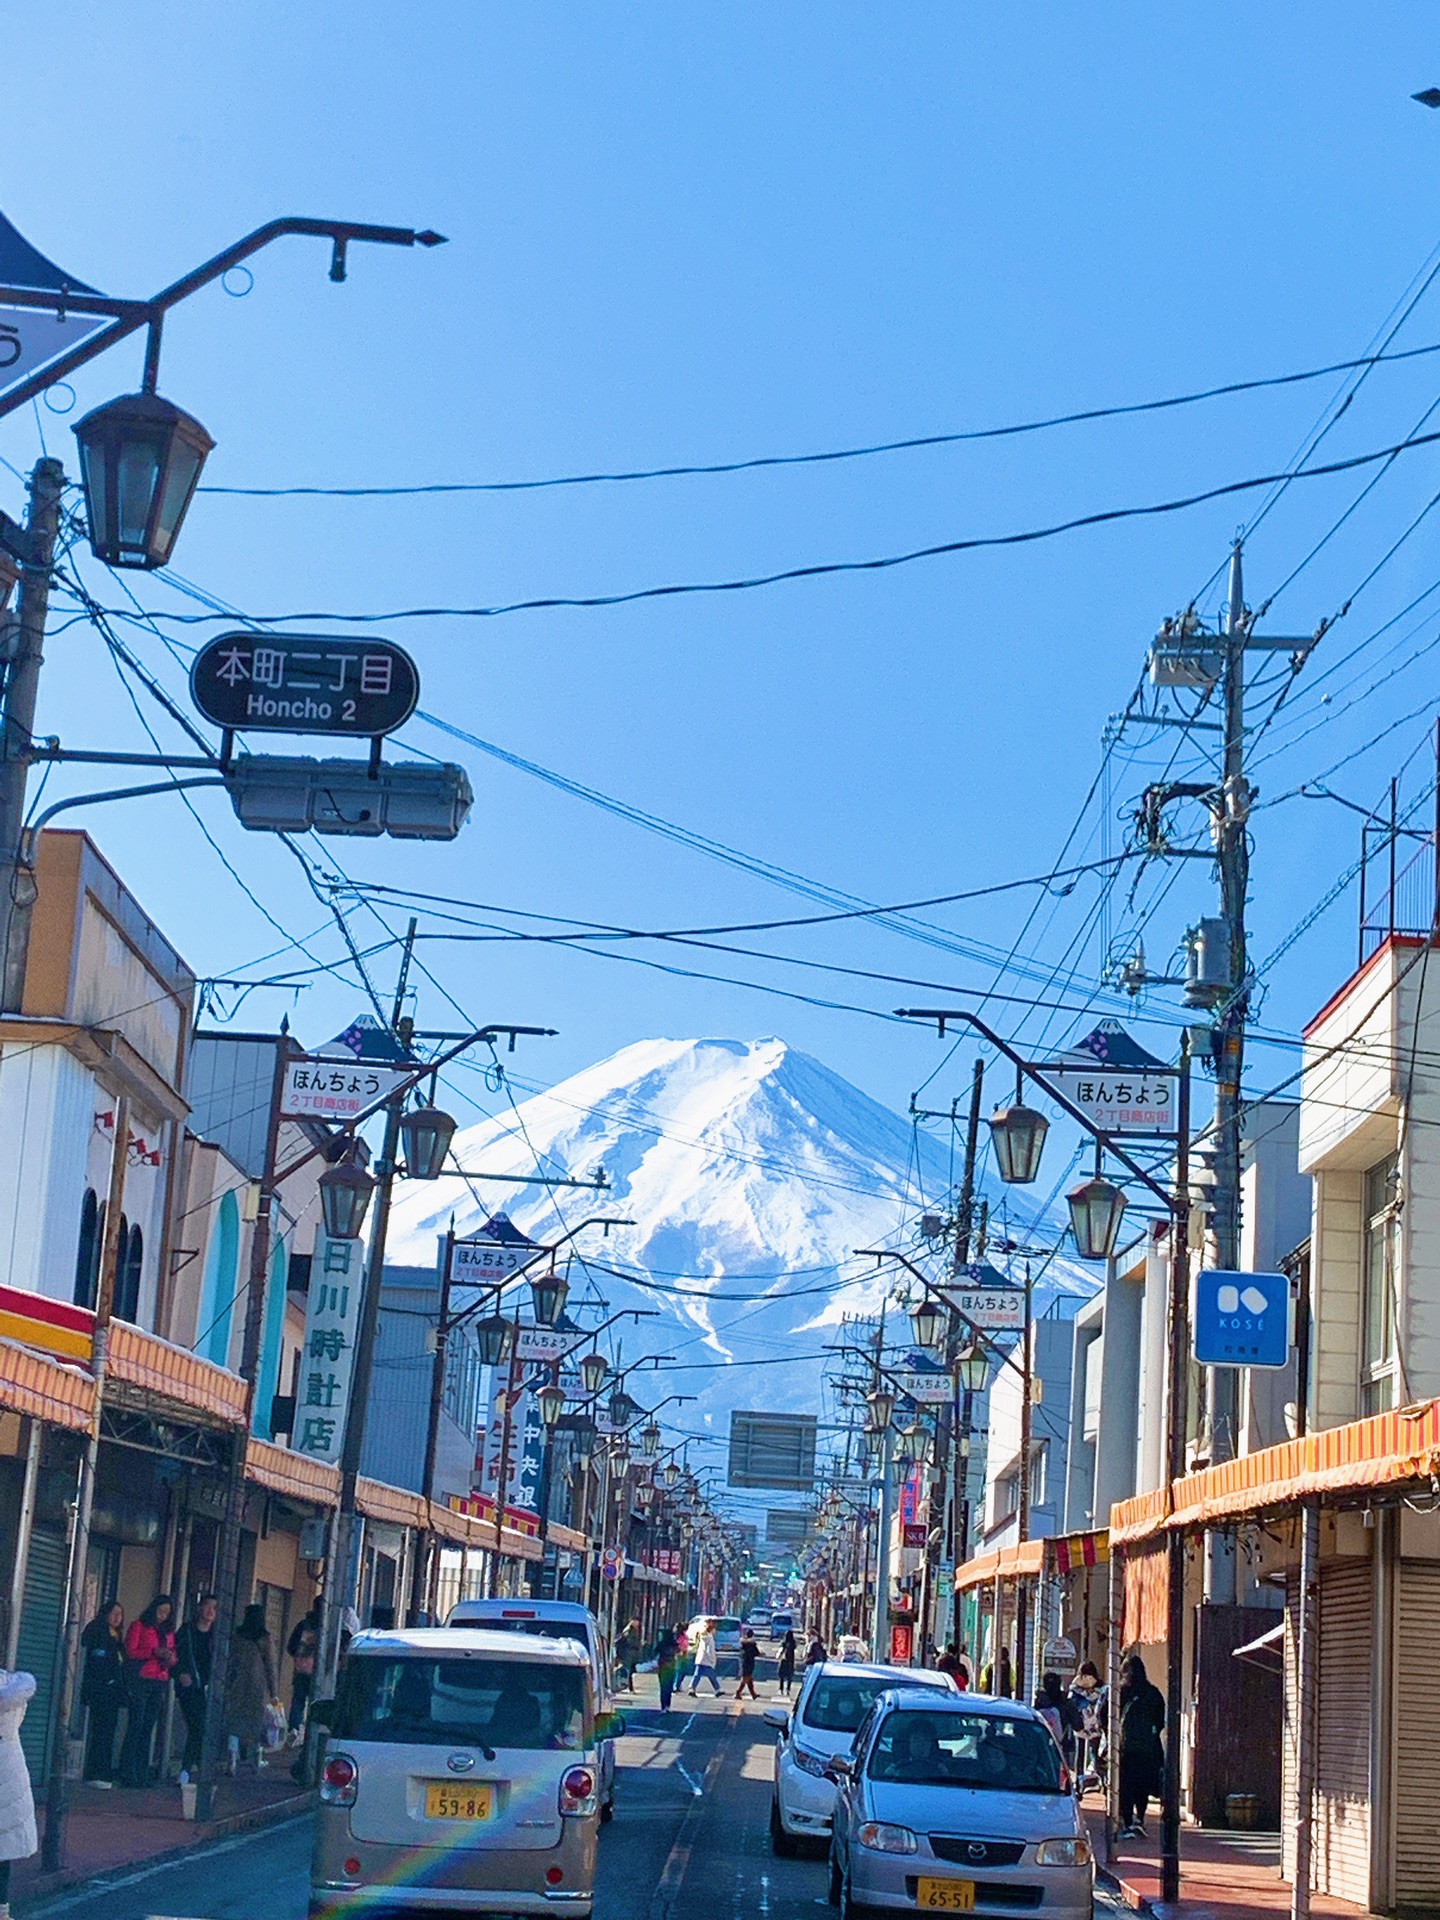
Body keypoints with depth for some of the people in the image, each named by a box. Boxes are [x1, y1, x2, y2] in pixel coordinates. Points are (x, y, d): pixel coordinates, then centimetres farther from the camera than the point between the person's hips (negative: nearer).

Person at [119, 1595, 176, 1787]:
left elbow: (173, 1658, 18)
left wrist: (170, 1658, -5)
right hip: (141, 1679, -5)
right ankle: (128, 1774, -8)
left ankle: (142, 1775, 3)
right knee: (136, 1726, -8)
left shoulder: (168, 1632, 19)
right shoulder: (138, 1626, 4)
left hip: (160, 1683, 5)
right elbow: (130, 1651, -5)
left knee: (148, 1728, 3)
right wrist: (154, 1652, -16)